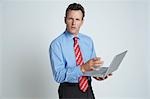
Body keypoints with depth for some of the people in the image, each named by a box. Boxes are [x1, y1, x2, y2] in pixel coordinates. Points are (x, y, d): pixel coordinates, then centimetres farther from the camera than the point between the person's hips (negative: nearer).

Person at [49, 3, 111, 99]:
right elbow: (58, 75, -20)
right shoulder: (56, 44, -13)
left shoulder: (88, 41, 3)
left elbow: (93, 66, 8)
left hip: (88, 89, 5)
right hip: (69, 91, -4)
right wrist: (83, 68, -32)